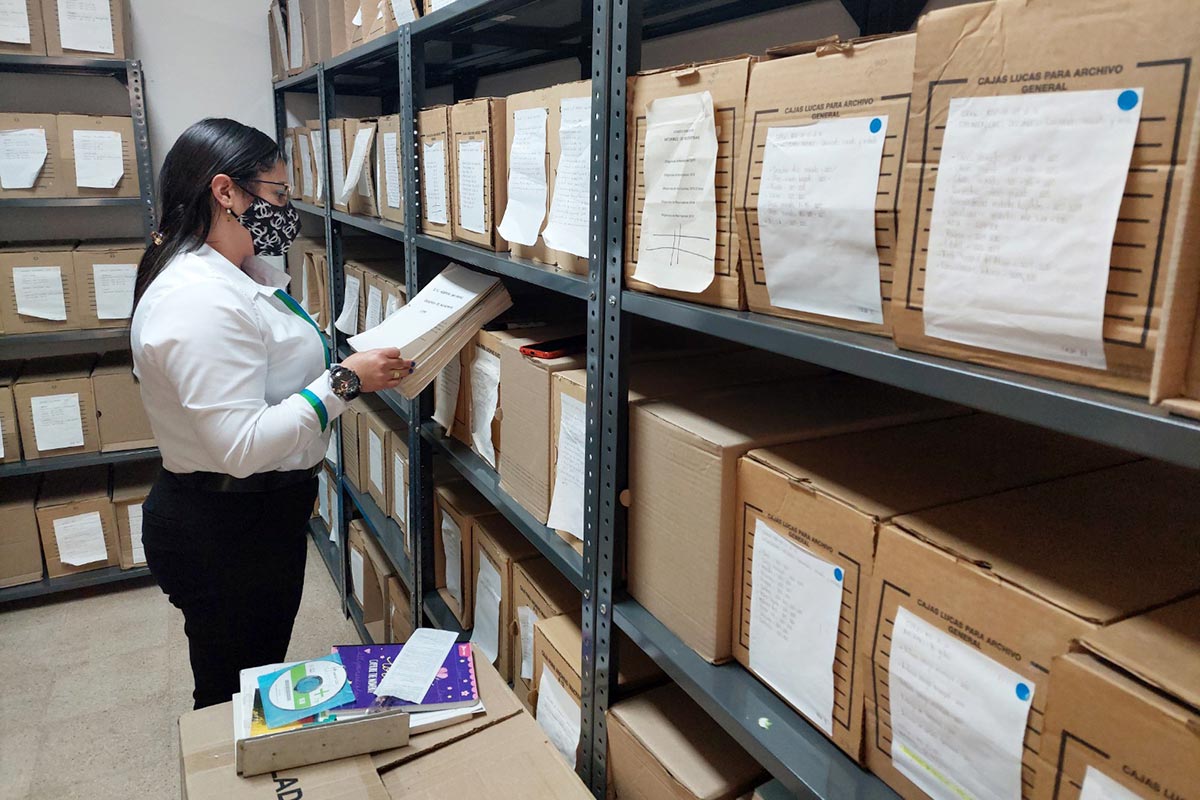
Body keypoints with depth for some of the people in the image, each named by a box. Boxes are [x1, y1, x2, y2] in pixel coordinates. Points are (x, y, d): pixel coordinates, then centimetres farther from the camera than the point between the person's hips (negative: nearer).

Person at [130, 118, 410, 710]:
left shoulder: (239, 275, 6)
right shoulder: (200, 299, -26)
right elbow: (242, 445, -30)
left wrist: (361, 364, 6)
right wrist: (345, 381, -26)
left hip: (259, 517, 10)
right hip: (224, 534, -10)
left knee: (260, 683, 26)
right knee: (233, 701, 11)